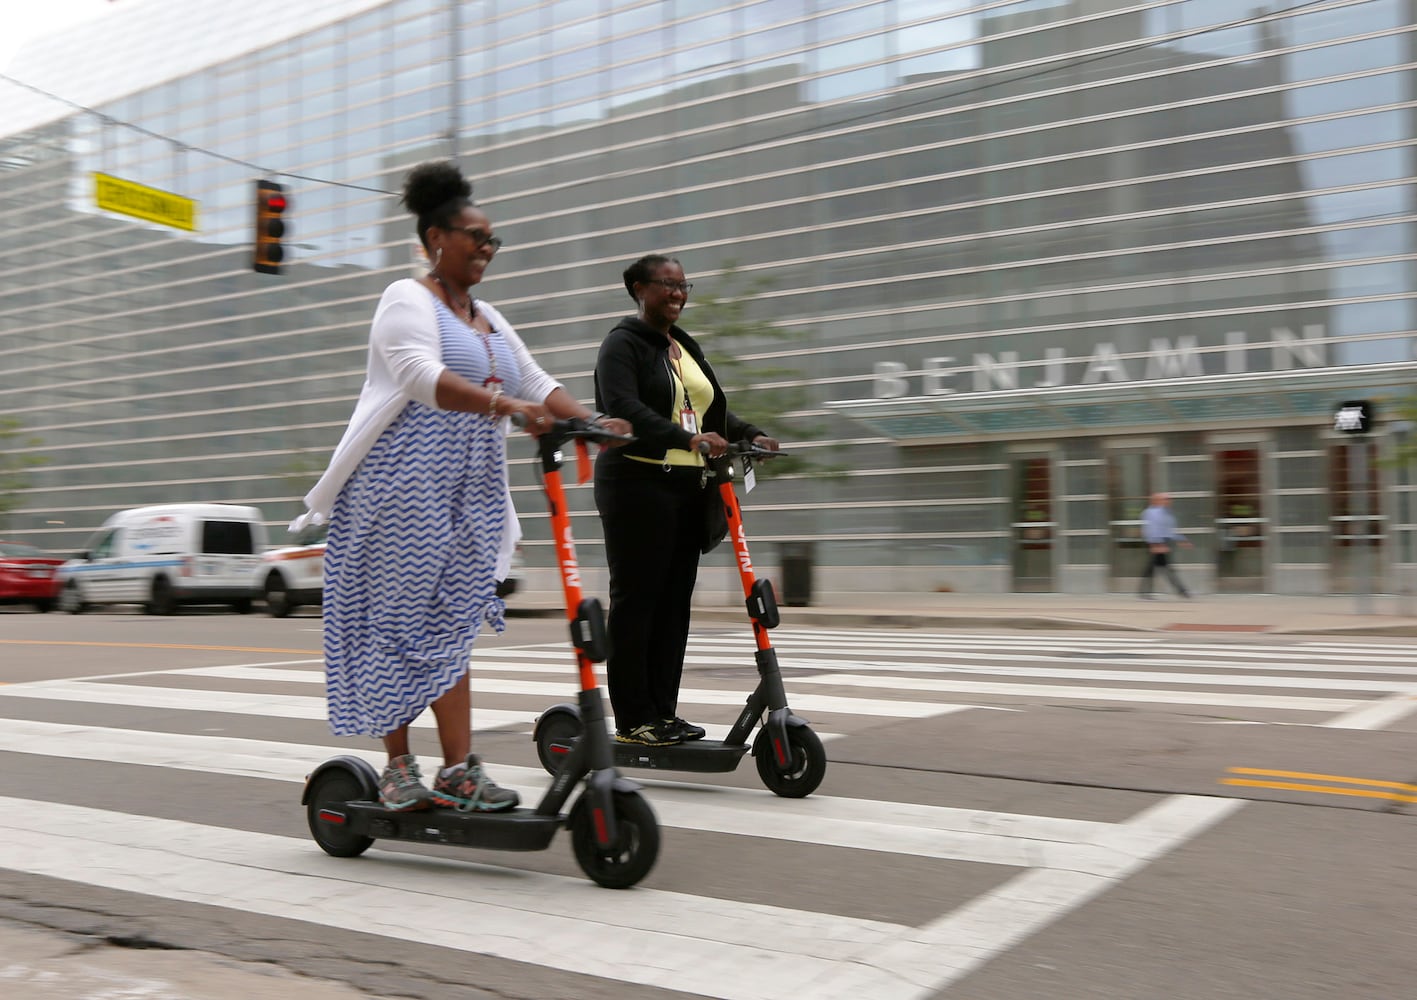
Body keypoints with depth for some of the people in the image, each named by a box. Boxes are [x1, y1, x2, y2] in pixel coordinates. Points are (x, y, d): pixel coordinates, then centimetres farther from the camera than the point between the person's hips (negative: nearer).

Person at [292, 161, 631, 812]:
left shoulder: (487, 318, 20)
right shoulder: (408, 300, -4)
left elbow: (536, 383, 16)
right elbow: (423, 375, -22)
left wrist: (593, 422, -3)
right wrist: (505, 404, -37)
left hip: (472, 494, 7)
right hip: (404, 486, -7)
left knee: (453, 625, 4)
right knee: (397, 622, -2)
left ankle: (458, 770, 3)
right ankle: (397, 767, 7)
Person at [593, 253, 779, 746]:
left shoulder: (687, 348, 21)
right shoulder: (623, 344, -4)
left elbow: (715, 410, 20)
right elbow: (623, 407, -20)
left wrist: (749, 434, 0)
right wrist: (686, 438, -31)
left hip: (687, 488, 8)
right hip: (638, 486, -8)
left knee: (674, 603, 7)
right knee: (635, 601, -4)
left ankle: (664, 713, 14)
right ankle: (632, 721, 0)